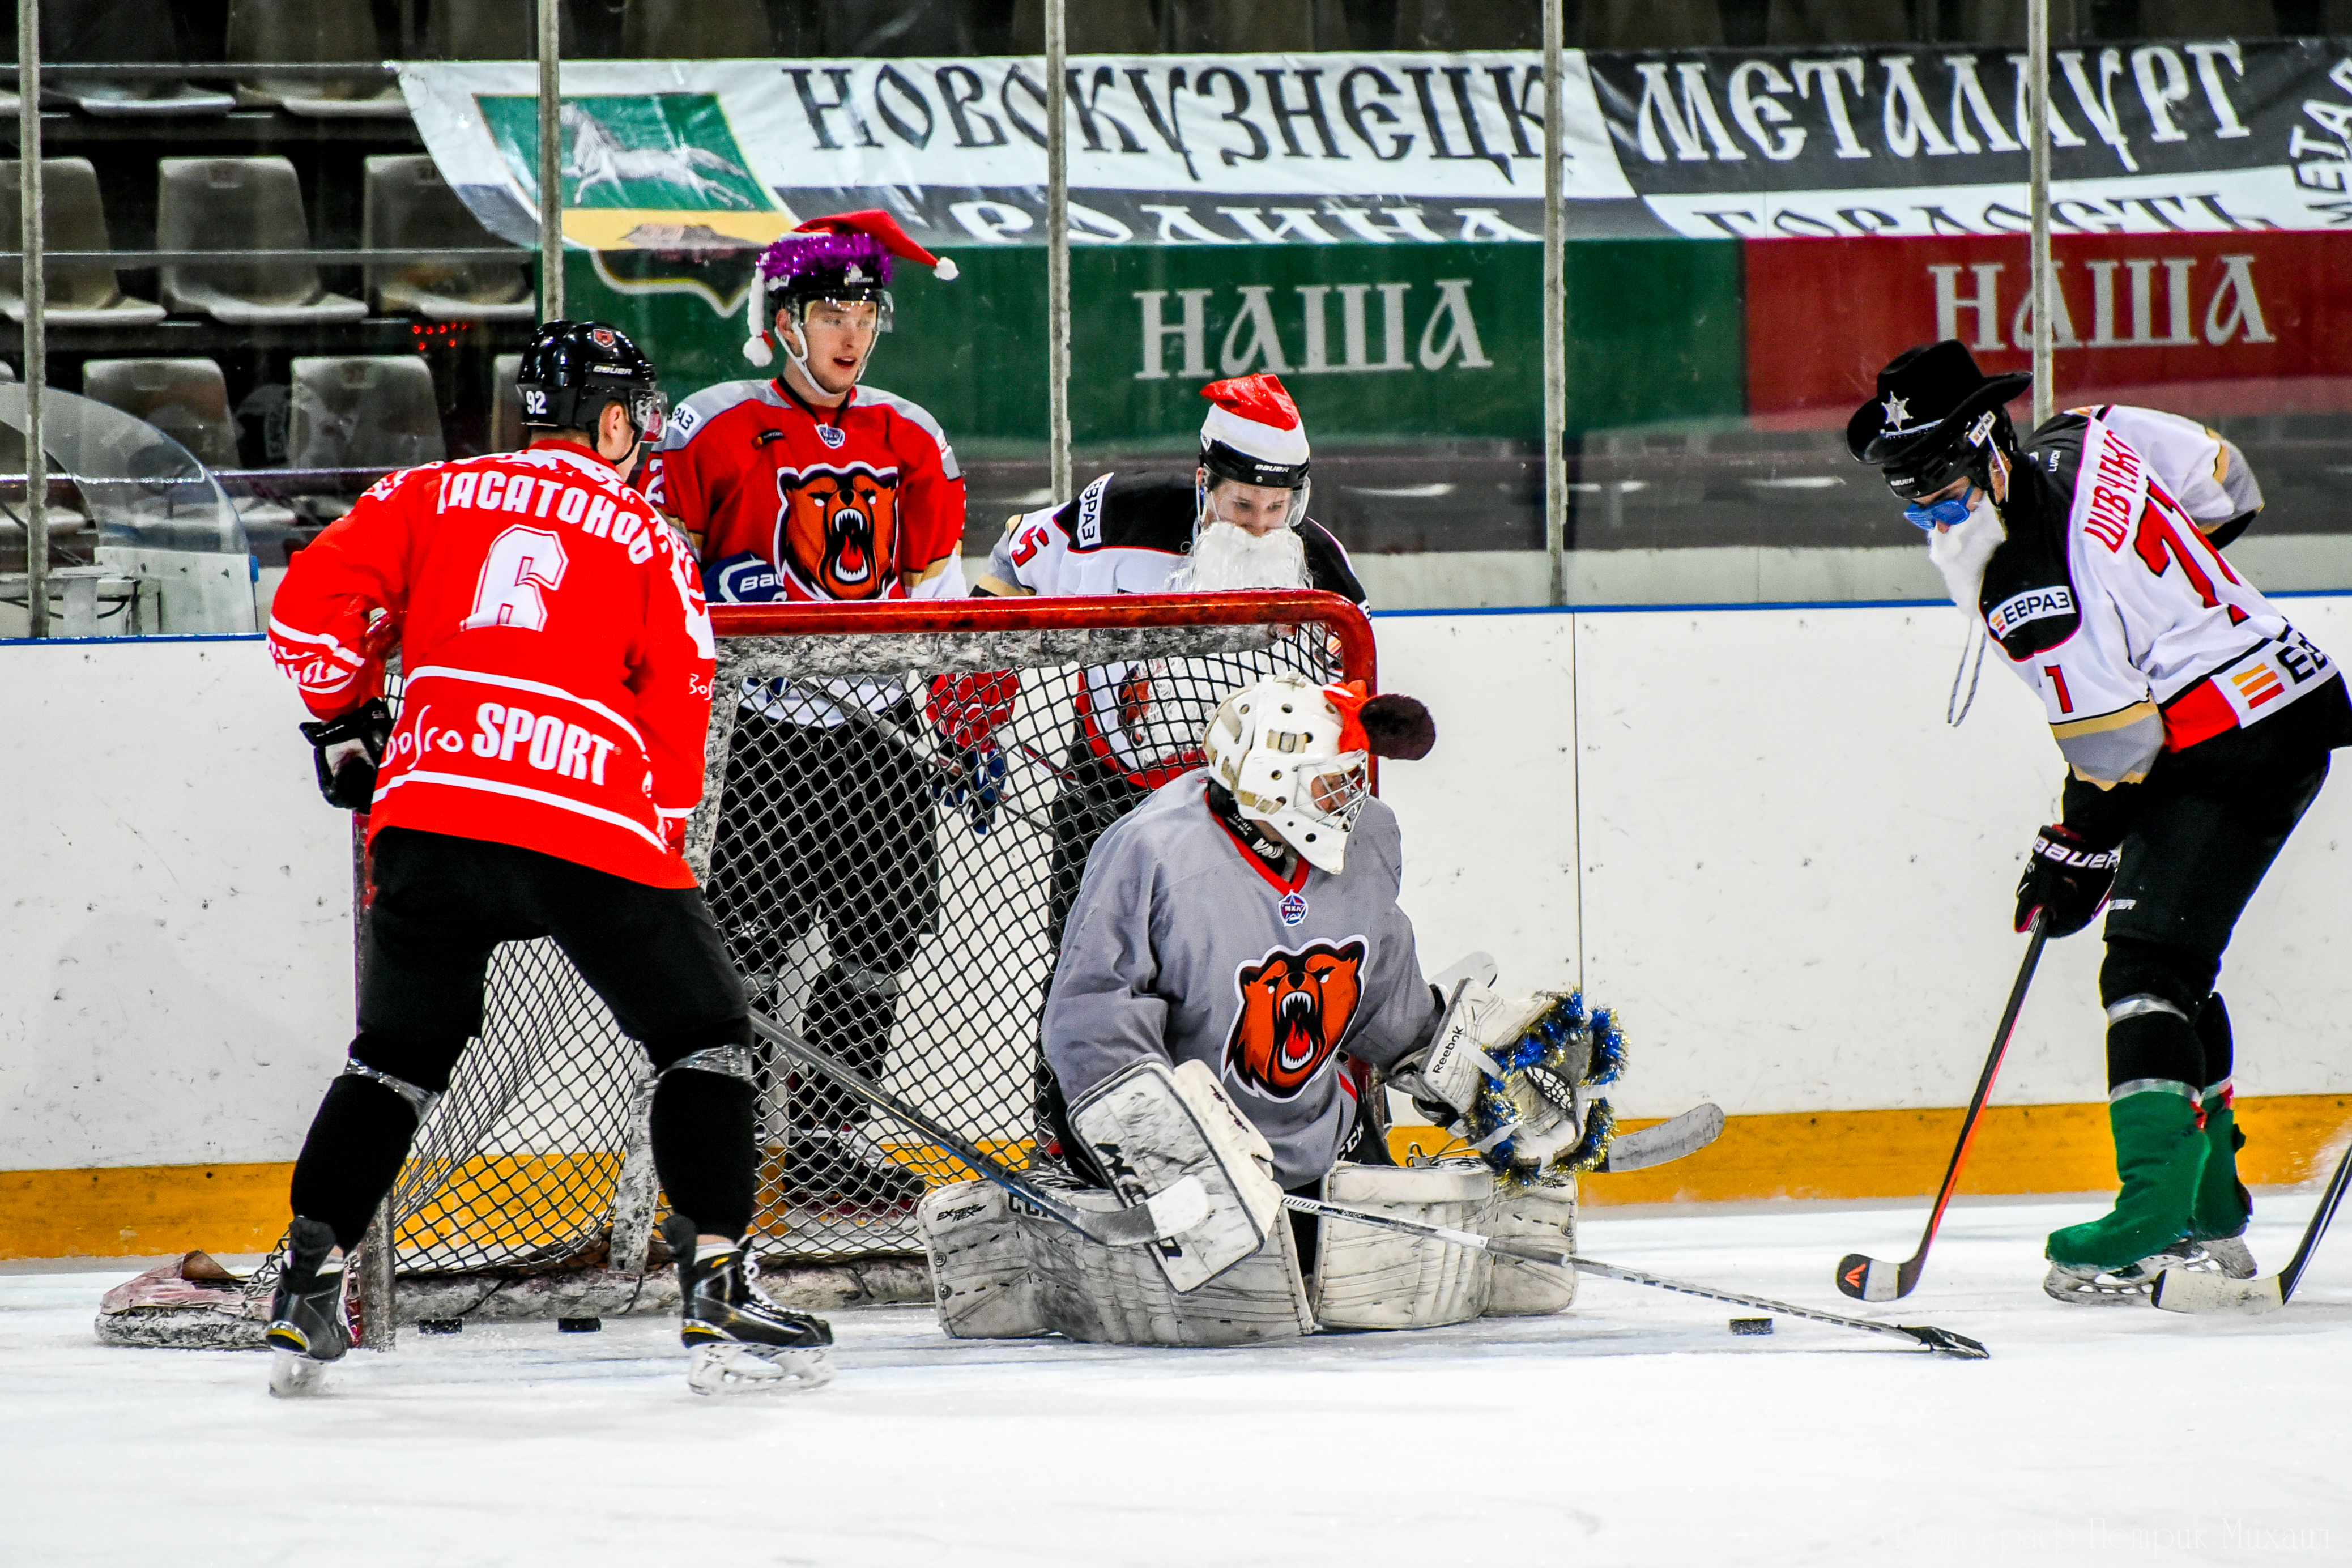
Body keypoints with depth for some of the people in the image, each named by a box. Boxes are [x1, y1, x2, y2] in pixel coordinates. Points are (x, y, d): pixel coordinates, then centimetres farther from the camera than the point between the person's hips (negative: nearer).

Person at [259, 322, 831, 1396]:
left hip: (427, 811, 3)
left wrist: (345, 722, 26)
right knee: (705, 1033, 10)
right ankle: (715, 1290, 0)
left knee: (397, 1053, 20)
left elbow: (312, 604, 10)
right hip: (591, 820, -3)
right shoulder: (648, 541, 12)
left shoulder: (431, 495, 17)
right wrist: (660, 844, 22)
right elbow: (677, 717, 11)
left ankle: (306, 1288, 14)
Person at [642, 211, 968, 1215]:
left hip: (878, 734, 5)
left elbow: (941, 600, 16)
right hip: (751, 732, -5)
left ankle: (827, 1136, 15)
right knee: (750, 930, -9)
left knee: (884, 930, 4)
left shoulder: (913, 444, 11)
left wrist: (970, 734, 11)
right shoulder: (714, 430, -5)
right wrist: (718, 596, -20)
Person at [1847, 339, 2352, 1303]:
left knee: (2149, 964, -14)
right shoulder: (2078, 443, 4)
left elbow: (2111, 740, -19)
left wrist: (2078, 853, -5)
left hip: (2236, 746, -11)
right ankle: (2210, 1218, 20)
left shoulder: (2024, 576, -22)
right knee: (2174, 966, 15)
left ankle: (2154, 1217, -21)